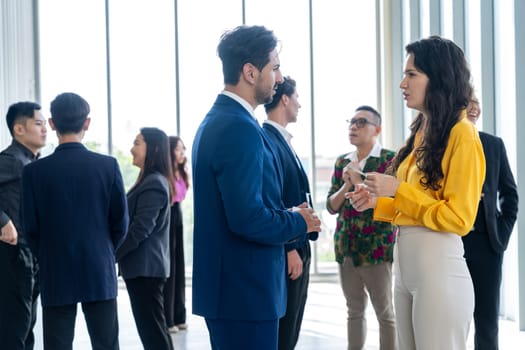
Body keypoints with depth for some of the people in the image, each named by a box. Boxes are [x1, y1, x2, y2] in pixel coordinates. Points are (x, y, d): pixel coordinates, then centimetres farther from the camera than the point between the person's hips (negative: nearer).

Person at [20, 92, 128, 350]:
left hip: (56, 277, -1)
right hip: (100, 272, 1)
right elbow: (121, 221, 0)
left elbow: (30, 226, -3)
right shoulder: (108, 165, -6)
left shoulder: (34, 171, -7)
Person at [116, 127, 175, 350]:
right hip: (147, 266, 10)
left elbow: (140, 229, -21)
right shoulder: (153, 181, 15)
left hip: (145, 267, -10)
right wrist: (116, 252, 16)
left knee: (151, 329, -7)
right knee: (154, 328, 14)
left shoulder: (153, 184, -16)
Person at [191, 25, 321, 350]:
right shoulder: (240, 128, -19)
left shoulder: (216, 120, 13)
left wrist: (286, 215, 9)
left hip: (229, 285, 10)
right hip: (244, 289, -10)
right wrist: (299, 222, -9)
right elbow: (248, 219, -25)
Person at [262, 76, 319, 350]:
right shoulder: (267, 140, -16)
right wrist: (289, 248, -21)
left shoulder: (282, 140, 16)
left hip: (296, 247, 10)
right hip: (285, 252, -10)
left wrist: (300, 246, 15)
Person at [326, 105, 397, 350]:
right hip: (345, 247, 5)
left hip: (376, 247, -5)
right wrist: (347, 185, -9)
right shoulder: (342, 162, 11)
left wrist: (360, 182, -16)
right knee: (355, 311, 12)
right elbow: (331, 206, 7)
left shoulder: (390, 160, -6)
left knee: (385, 313, 1)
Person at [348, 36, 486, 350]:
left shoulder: (462, 134, -12)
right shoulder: (421, 131, 12)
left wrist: (397, 190, -16)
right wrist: (378, 203, 6)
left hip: (439, 267, -8)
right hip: (405, 265, 8)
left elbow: (458, 218, -16)